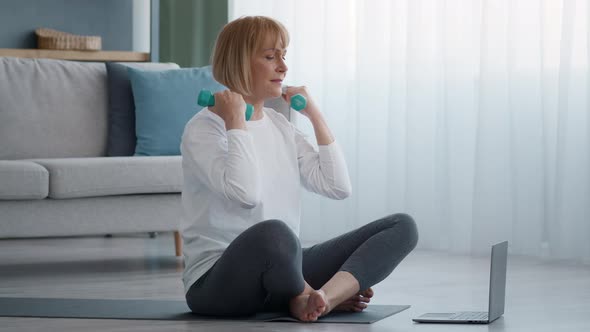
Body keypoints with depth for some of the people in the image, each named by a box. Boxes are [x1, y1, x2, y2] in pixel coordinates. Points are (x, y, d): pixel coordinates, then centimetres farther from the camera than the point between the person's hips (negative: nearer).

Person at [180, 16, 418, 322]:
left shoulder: (280, 126, 15)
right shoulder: (203, 129, -7)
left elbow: (338, 187, 6)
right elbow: (246, 195, -26)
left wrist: (314, 113, 8)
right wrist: (235, 122, -15)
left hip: (280, 270, 7)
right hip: (216, 281, -7)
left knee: (401, 226, -5)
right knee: (273, 231, -43)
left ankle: (321, 297, -28)